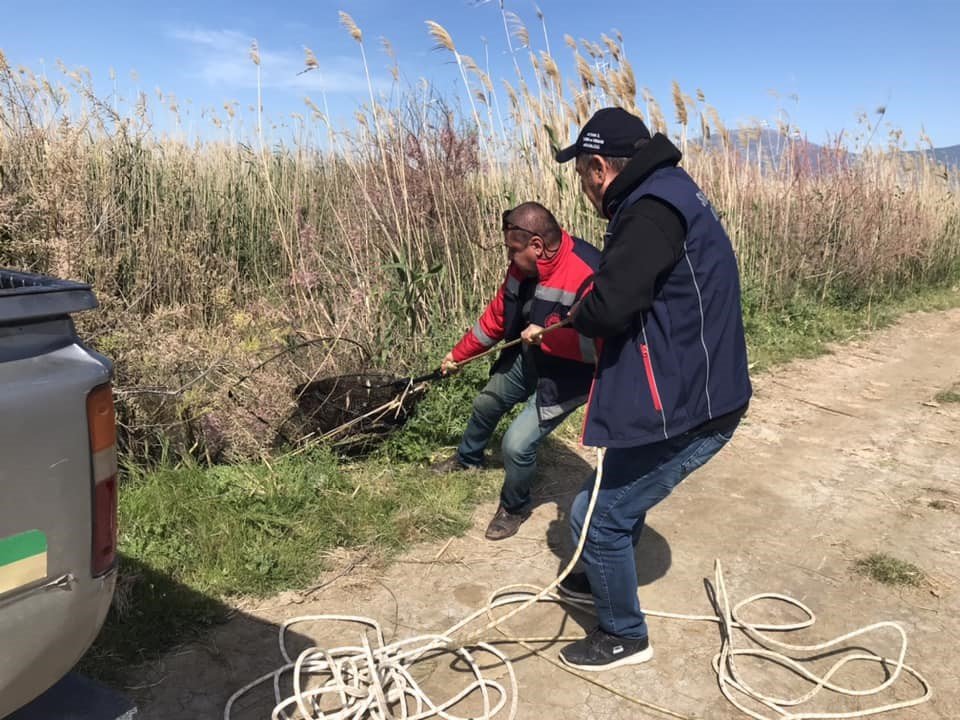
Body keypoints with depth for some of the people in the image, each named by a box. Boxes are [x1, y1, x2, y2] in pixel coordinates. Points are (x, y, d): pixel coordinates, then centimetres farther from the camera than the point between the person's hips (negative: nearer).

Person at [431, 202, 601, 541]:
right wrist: (459, 353, 11)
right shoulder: (526, 265, -10)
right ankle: (467, 458, 59)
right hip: (528, 358, 8)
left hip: (565, 374, -8)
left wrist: (544, 335, -32)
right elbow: (497, 315, 3)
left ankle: (515, 508, 20)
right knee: (486, 404, 26)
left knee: (517, 445, -13)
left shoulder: (588, 275, -36)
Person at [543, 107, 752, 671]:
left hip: (685, 408, -10)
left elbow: (607, 307, -26)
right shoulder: (666, 194, 13)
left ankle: (625, 636, 22)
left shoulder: (654, 209, -22)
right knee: (621, 497, 27)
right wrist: (589, 315, 6)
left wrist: (578, 316, -5)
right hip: (692, 392, 10)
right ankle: (608, 580, 50)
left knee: (596, 515, 2)